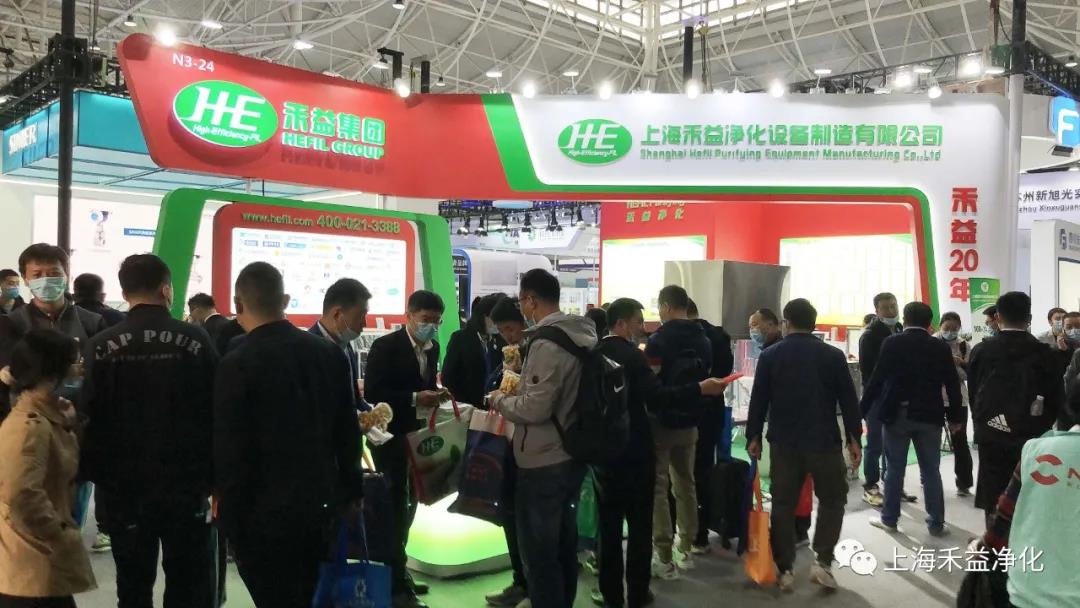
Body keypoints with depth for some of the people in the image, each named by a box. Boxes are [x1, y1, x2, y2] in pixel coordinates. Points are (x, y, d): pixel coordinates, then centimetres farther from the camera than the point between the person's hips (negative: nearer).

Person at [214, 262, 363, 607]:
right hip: (320, 505, 5)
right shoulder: (329, 354, -1)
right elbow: (347, 432, 5)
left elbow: (230, 454, -15)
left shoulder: (237, 365, -17)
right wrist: (351, 492, 16)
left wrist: (230, 521, -5)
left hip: (264, 515, -5)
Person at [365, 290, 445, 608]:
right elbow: (372, 393, -20)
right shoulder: (385, 346, -13)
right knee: (396, 505, -4)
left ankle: (398, 572, 29)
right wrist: (415, 398, -27)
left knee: (409, 503, 15)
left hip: (417, 435, 7)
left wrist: (434, 394, -3)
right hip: (391, 436, -7)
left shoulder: (432, 348, 7)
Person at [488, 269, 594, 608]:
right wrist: (521, 386, 13)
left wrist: (500, 400, -8)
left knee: (538, 550, 3)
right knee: (563, 542, 20)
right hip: (571, 455, 9)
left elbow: (534, 408, -25)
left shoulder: (547, 343, -21)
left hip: (543, 462, -9)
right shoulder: (580, 336, 6)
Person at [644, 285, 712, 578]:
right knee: (685, 485, 16)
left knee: (658, 488, 0)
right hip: (690, 423, 7)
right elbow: (706, 380, 13)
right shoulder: (703, 340, 7)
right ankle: (686, 550, 23)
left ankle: (665, 558, 0)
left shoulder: (659, 339, -15)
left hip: (662, 422, -6)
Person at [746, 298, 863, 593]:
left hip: (783, 441, 1)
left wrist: (753, 437, 8)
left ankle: (785, 570, 11)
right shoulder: (833, 355, -2)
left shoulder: (770, 355, 0)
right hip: (824, 440, -1)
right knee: (832, 499, 15)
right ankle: (822, 561, 4)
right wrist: (854, 438, 6)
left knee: (783, 503, 9)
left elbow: (758, 400, 1)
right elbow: (848, 400, -1)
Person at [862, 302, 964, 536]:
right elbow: (952, 385, 3)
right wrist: (955, 417, 13)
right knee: (931, 471, 8)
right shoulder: (941, 347, 1)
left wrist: (862, 410, 0)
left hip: (897, 415, -1)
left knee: (894, 469, 7)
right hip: (929, 416, 1)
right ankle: (936, 523, 13)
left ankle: (889, 519, 14)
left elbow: (876, 379, -7)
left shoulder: (892, 343, -5)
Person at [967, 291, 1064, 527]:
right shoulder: (1043, 352, -6)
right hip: (1032, 438, 0)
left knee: (994, 502, 6)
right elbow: (1057, 399, -1)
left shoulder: (981, 351, -4)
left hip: (992, 437, 1)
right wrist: (1040, 426, 15)